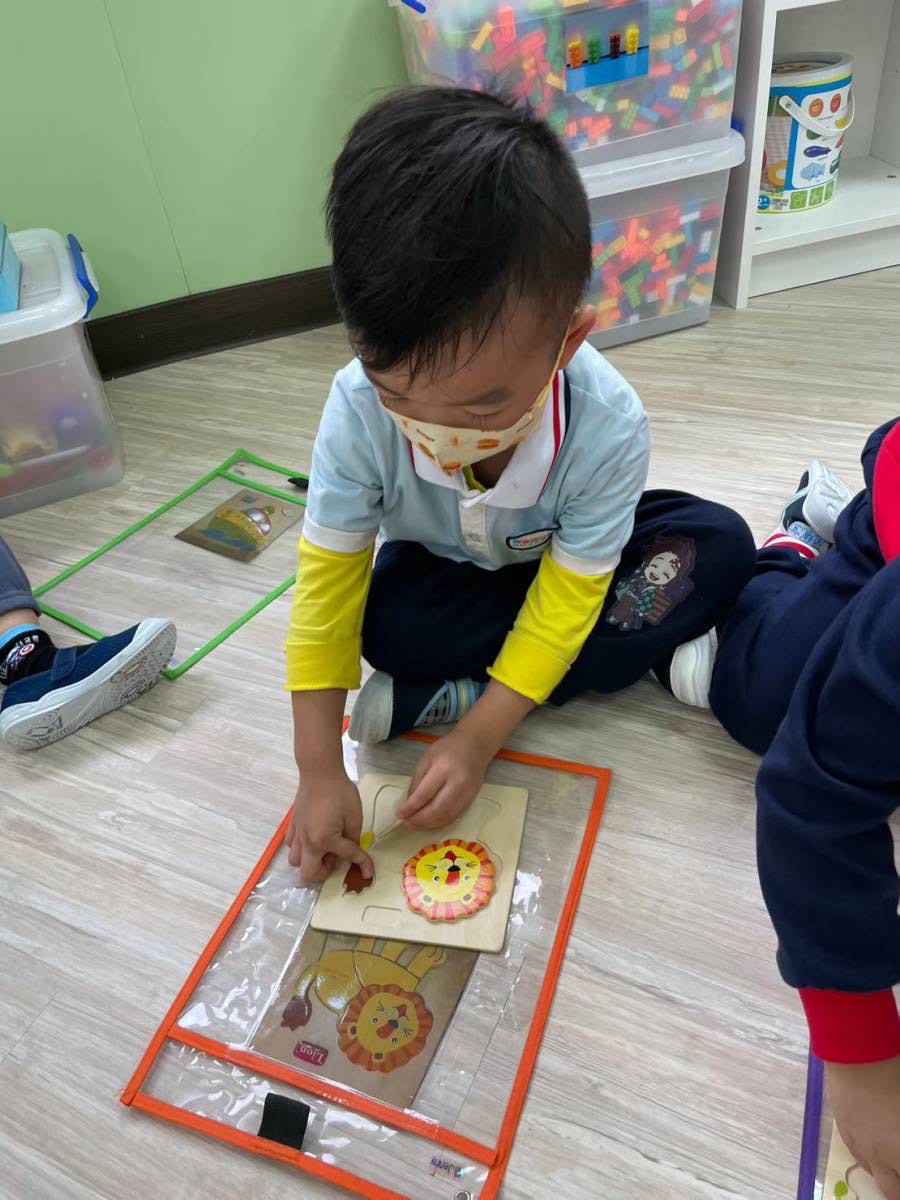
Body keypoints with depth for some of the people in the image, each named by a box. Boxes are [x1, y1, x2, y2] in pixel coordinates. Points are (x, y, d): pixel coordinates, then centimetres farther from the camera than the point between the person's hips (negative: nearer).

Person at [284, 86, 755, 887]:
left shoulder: (608, 426, -34)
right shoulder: (360, 408, -31)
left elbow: (564, 601, -25)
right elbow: (325, 588, -25)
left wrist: (477, 738, -29)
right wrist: (320, 772, -26)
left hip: (561, 566, 1)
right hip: (444, 571, 0)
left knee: (719, 547, -23)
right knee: (392, 628, -32)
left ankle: (449, 695, -24)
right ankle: (655, 648, -16)